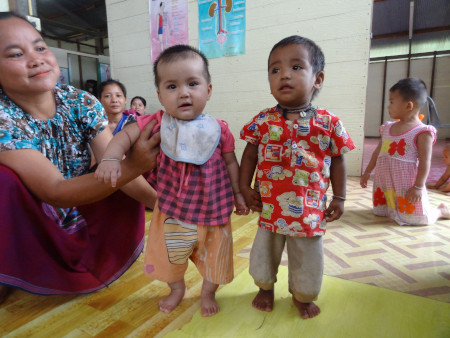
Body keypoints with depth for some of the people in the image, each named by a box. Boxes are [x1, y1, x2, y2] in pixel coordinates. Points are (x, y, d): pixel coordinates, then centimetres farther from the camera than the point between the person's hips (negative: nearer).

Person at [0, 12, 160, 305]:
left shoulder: (82, 103, -13)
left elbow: (114, 168, -20)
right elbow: (54, 191, -32)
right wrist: (131, 167, -47)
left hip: (81, 215, 3)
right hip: (27, 234, -3)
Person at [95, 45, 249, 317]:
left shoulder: (219, 129, -12)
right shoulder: (157, 123, -12)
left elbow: (230, 163, -2)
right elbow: (125, 136, -11)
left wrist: (239, 194, 3)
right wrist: (111, 159, -30)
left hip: (212, 207, 0)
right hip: (171, 207, 1)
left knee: (214, 254, 17)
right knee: (169, 253, 21)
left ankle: (208, 293, 47)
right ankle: (177, 289, 52)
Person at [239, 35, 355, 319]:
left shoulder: (329, 123, -8)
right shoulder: (263, 121, -7)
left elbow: (337, 161, 1)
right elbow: (250, 155, 2)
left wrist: (339, 198, 3)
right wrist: (244, 187, -1)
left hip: (310, 209, 0)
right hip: (270, 206, 1)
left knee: (307, 258, 18)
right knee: (265, 252, 20)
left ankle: (302, 296, 49)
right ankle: (266, 288, 50)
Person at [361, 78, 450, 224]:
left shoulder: (422, 132, -13)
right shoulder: (387, 128, 7)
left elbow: (424, 162, -15)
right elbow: (378, 152, 14)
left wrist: (418, 187, -18)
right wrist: (367, 172, 16)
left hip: (406, 186, -6)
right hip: (383, 183, 7)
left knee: (415, 218, -3)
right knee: (380, 212, 16)